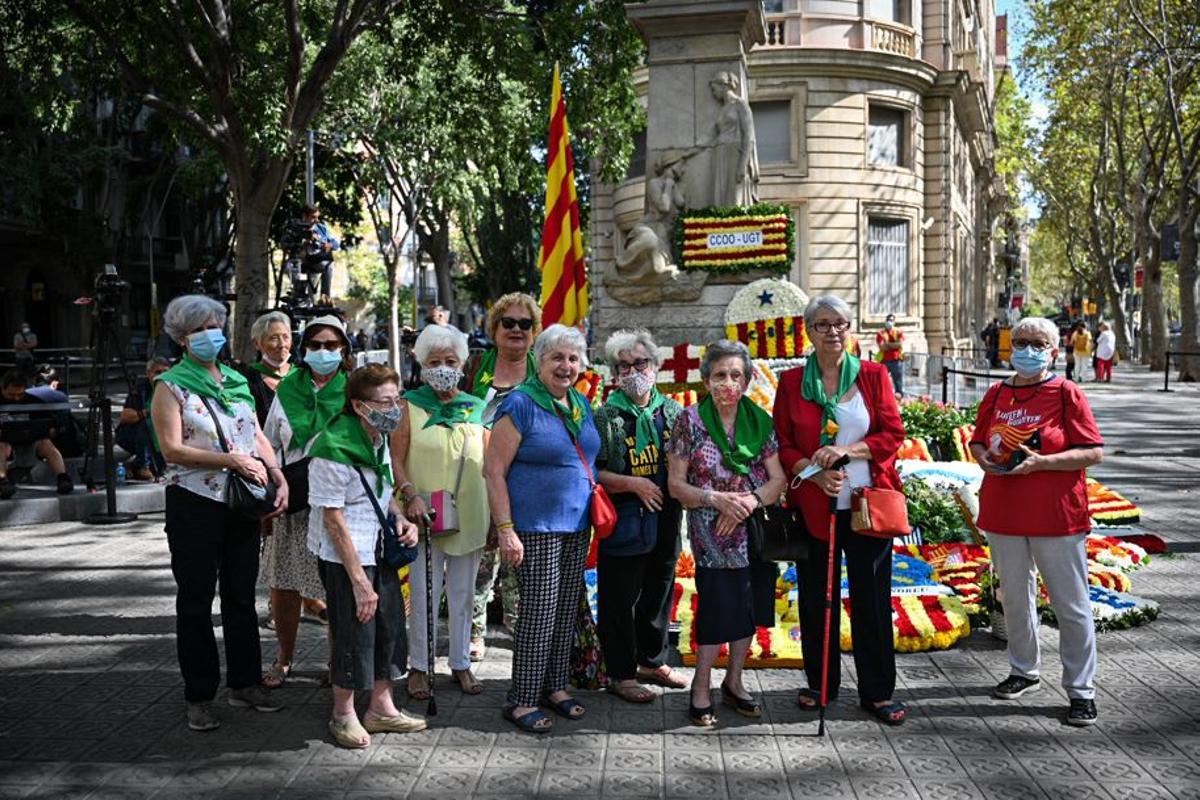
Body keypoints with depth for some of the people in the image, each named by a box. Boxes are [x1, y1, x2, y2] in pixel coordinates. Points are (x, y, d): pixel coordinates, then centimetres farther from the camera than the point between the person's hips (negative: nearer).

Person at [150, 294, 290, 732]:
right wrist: (231, 459, -20)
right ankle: (200, 696, 12)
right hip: (195, 503, -5)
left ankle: (245, 683, 23)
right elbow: (172, 450, -13)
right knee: (196, 601, 4)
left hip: (242, 503, 5)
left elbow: (258, 437, 14)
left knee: (241, 596, 12)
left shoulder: (237, 381, 12)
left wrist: (279, 478, -2)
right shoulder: (172, 386, -4)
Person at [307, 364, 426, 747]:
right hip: (343, 556, -8)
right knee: (354, 633, -2)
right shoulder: (333, 450, -20)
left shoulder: (379, 440, 6)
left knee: (389, 625, 13)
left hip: (379, 550, 8)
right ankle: (343, 715, 18)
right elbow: (334, 519, -20)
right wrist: (359, 582, -19)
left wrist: (400, 519, 1)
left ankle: (381, 707, 29)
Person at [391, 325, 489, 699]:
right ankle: (419, 666, 13)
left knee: (463, 594, 11)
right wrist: (410, 494, -18)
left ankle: (460, 662, 24)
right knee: (423, 594, -1)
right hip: (425, 515, -3)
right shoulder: (411, 404, 0)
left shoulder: (477, 408, 8)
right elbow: (396, 458, -3)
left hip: (469, 516, 3)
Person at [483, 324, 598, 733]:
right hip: (536, 528, -7)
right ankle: (521, 700, 5)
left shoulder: (581, 404, 12)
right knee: (539, 611, -6)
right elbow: (494, 470, -13)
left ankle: (554, 686, 26)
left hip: (576, 527, 7)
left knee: (566, 610, 12)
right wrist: (505, 530, -18)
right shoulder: (520, 404, -11)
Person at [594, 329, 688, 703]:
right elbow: (592, 472, -12)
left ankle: (653, 661, 35)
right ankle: (621, 674, 17)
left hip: (665, 522, 5)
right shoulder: (605, 417, -8)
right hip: (625, 525, -5)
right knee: (620, 601, 3)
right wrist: (635, 484, -19)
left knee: (659, 594, 18)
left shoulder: (673, 411, 7)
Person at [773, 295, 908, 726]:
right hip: (814, 506, 1)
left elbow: (893, 434, -1)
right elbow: (783, 444, 2)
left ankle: (877, 691, 13)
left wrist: (847, 450, -16)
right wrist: (816, 473, -15)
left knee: (872, 597, 3)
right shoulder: (791, 382, 4)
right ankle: (820, 683, 23)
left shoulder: (873, 375, 2)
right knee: (816, 597, 9)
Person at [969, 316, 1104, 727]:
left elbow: (1094, 452, -10)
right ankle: (1024, 670, 33)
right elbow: (977, 441, 18)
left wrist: (1040, 462, -21)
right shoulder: (997, 394, 8)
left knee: (1071, 604, -1)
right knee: (1015, 597, 16)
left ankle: (1081, 690, 9)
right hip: (1003, 514, 5)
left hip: (1056, 516, -5)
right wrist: (984, 457, -5)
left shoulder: (1067, 394, -6)